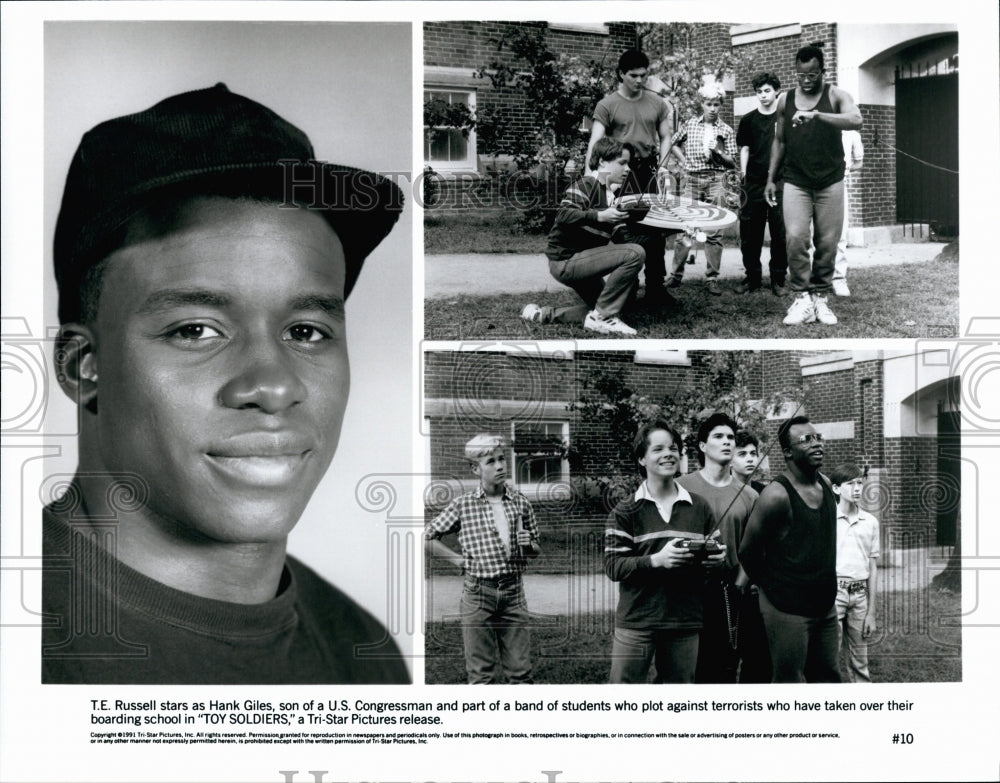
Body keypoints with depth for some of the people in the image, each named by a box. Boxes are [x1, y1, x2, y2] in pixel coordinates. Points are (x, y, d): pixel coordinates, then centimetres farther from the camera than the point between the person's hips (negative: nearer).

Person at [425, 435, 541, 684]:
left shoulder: (520, 503, 6)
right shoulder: (463, 505, -1)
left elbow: (536, 549, 16)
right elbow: (428, 538, 6)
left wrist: (528, 545, -5)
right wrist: (458, 559, -1)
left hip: (514, 591, 2)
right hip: (478, 592, -2)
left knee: (520, 671, 4)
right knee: (481, 674, 3)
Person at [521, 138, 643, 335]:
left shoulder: (611, 193, 15)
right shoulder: (586, 185, -12)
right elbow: (563, 215, -28)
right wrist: (599, 216, -36)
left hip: (578, 262, 10)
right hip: (565, 260, -10)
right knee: (635, 253, -21)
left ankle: (543, 314, 17)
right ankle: (602, 316, -16)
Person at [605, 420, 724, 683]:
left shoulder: (699, 508, 10)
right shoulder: (626, 511, 0)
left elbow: (715, 555, 18)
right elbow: (613, 567, -7)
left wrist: (717, 558, -6)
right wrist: (656, 560, -22)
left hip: (685, 624, 3)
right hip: (636, 624, -3)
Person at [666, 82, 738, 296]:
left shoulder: (726, 131, 4)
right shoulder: (690, 125, 6)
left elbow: (732, 163, 4)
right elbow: (672, 143, 19)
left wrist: (717, 153, -14)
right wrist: (683, 160, 6)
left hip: (714, 182, 0)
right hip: (692, 180, 0)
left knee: (714, 232, 0)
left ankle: (712, 278, 4)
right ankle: (676, 274, 11)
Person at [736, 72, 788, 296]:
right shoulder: (748, 120, 10)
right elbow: (744, 149, 12)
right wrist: (743, 174, 1)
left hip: (780, 183, -2)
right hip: (754, 183, 2)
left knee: (780, 233, -1)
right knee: (750, 233, 2)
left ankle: (778, 279, 7)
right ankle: (752, 277, 13)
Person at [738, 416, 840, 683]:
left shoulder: (825, 485, 7)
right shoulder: (777, 495, -17)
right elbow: (748, 551, -11)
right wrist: (770, 585, 4)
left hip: (825, 607, 7)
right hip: (788, 609, -7)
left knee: (827, 679, 12)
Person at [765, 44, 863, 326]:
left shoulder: (836, 95, -2)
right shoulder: (785, 100, 7)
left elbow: (856, 120, -22)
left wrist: (817, 115, -33)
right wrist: (771, 179, 12)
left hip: (830, 183, -1)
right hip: (795, 183, 1)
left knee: (827, 243, 1)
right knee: (795, 238, -13)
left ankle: (820, 297, 14)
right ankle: (802, 298, -6)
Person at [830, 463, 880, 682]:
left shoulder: (871, 522, 8)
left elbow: (872, 568, 11)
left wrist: (871, 612, 9)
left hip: (859, 593, 4)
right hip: (833, 591, -4)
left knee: (860, 661, 9)